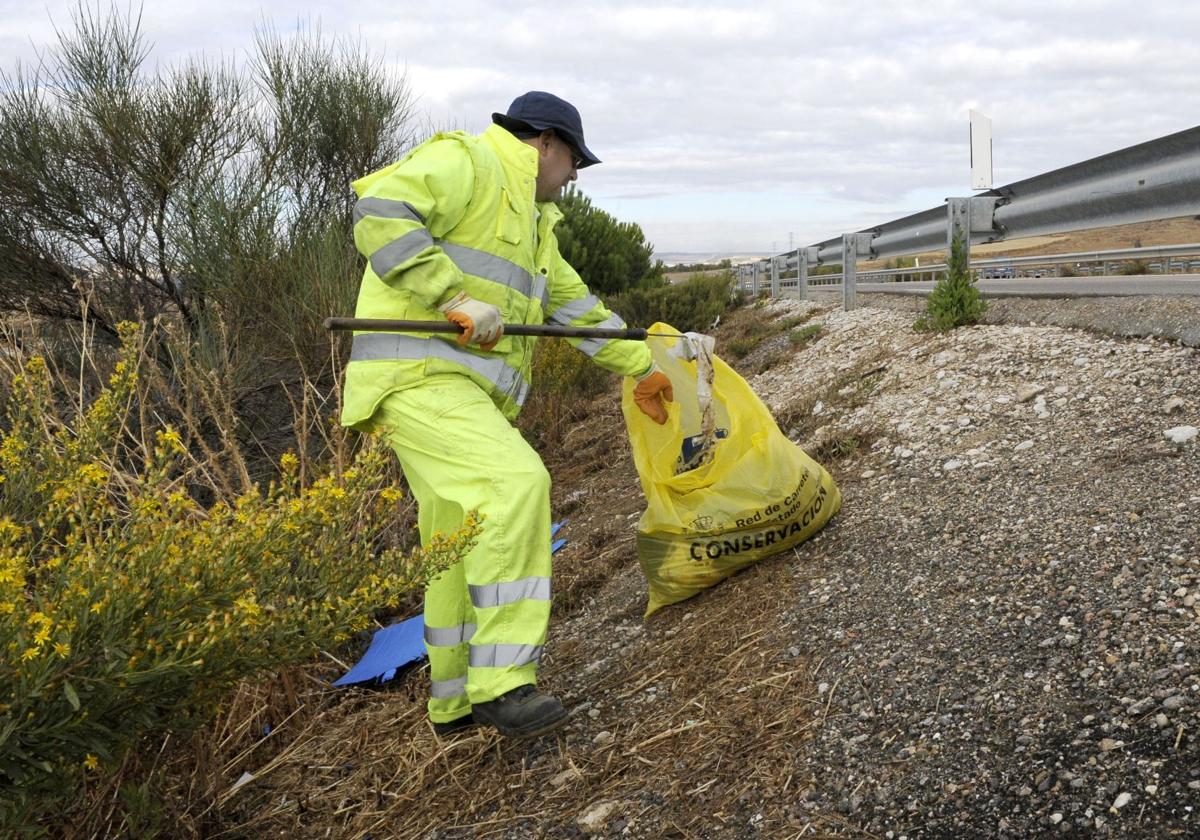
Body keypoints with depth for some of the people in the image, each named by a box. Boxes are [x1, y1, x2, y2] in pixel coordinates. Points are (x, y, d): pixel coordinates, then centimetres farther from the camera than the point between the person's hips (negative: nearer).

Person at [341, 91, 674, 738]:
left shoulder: (532, 222, 28)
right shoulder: (466, 163, -4)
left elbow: (575, 304, 35)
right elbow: (379, 215, -20)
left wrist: (641, 368, 39)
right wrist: (457, 298, -23)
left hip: (466, 391, 10)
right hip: (419, 375, -10)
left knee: (465, 540, 13)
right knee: (515, 485, -26)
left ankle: (455, 703, 27)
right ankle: (501, 681, -21)